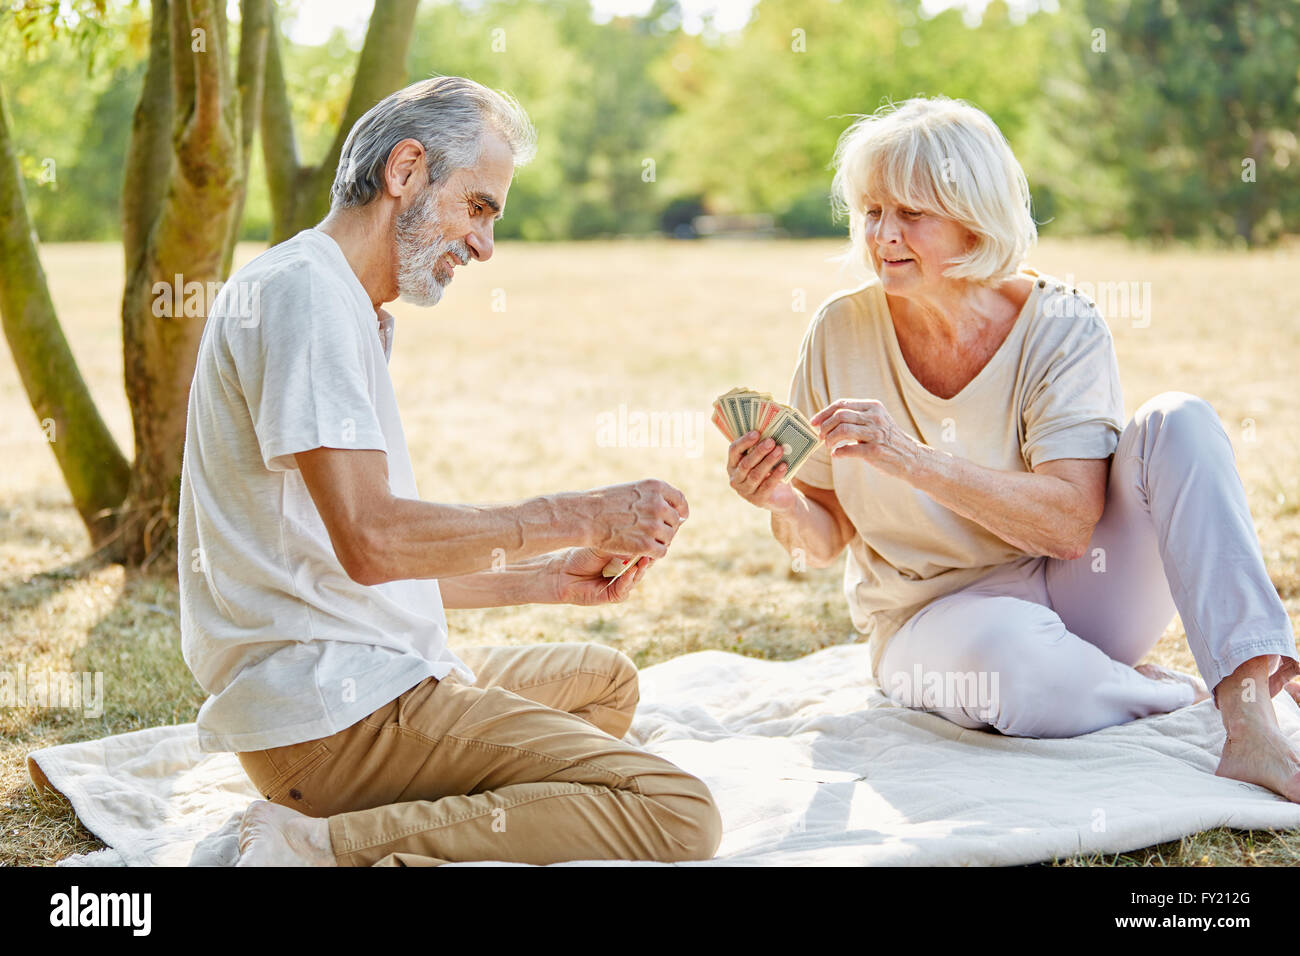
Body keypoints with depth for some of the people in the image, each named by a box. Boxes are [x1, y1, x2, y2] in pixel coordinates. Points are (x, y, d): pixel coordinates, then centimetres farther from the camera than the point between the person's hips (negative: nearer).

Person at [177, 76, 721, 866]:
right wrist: (577, 518, -14)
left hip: (368, 677, 11)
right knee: (678, 814, -19)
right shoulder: (303, 288, -11)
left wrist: (551, 579, 16)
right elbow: (370, 542, -23)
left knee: (606, 678, 30)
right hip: (337, 706, -11)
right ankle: (325, 846, -19)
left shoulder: (353, 314, 22)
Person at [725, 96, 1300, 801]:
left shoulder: (1060, 325, -10)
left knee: (1176, 421, -22)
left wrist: (914, 459, -33)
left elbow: (1072, 524, -22)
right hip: (934, 616, -1)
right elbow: (827, 540, 0)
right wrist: (783, 504, -24)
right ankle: (1189, 696, -7)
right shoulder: (842, 332, -6)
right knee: (1004, 650, -38)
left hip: (1070, 594, 1)